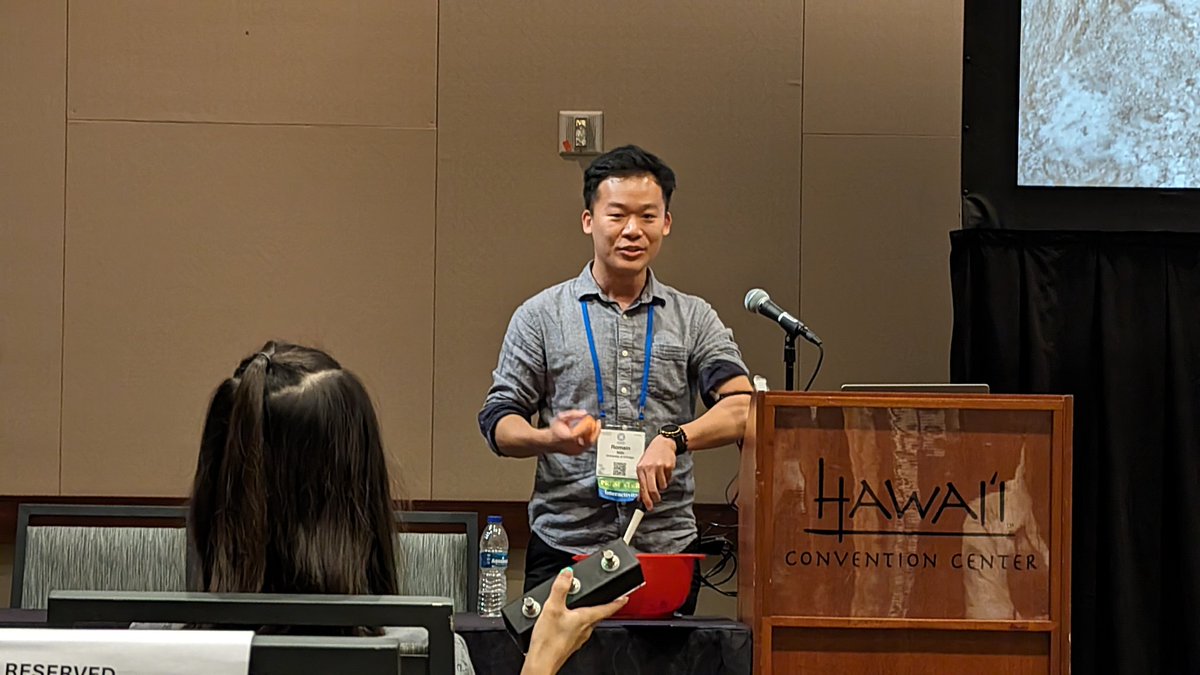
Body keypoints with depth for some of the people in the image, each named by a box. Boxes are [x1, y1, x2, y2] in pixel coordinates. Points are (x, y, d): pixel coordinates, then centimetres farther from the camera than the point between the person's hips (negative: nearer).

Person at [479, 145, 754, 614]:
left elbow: (742, 407, -3)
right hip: (564, 547, -1)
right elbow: (498, 422, 5)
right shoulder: (542, 316, 8)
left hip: (668, 546, 1)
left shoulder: (694, 320, 10)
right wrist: (550, 438, -16)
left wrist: (672, 439, -20)